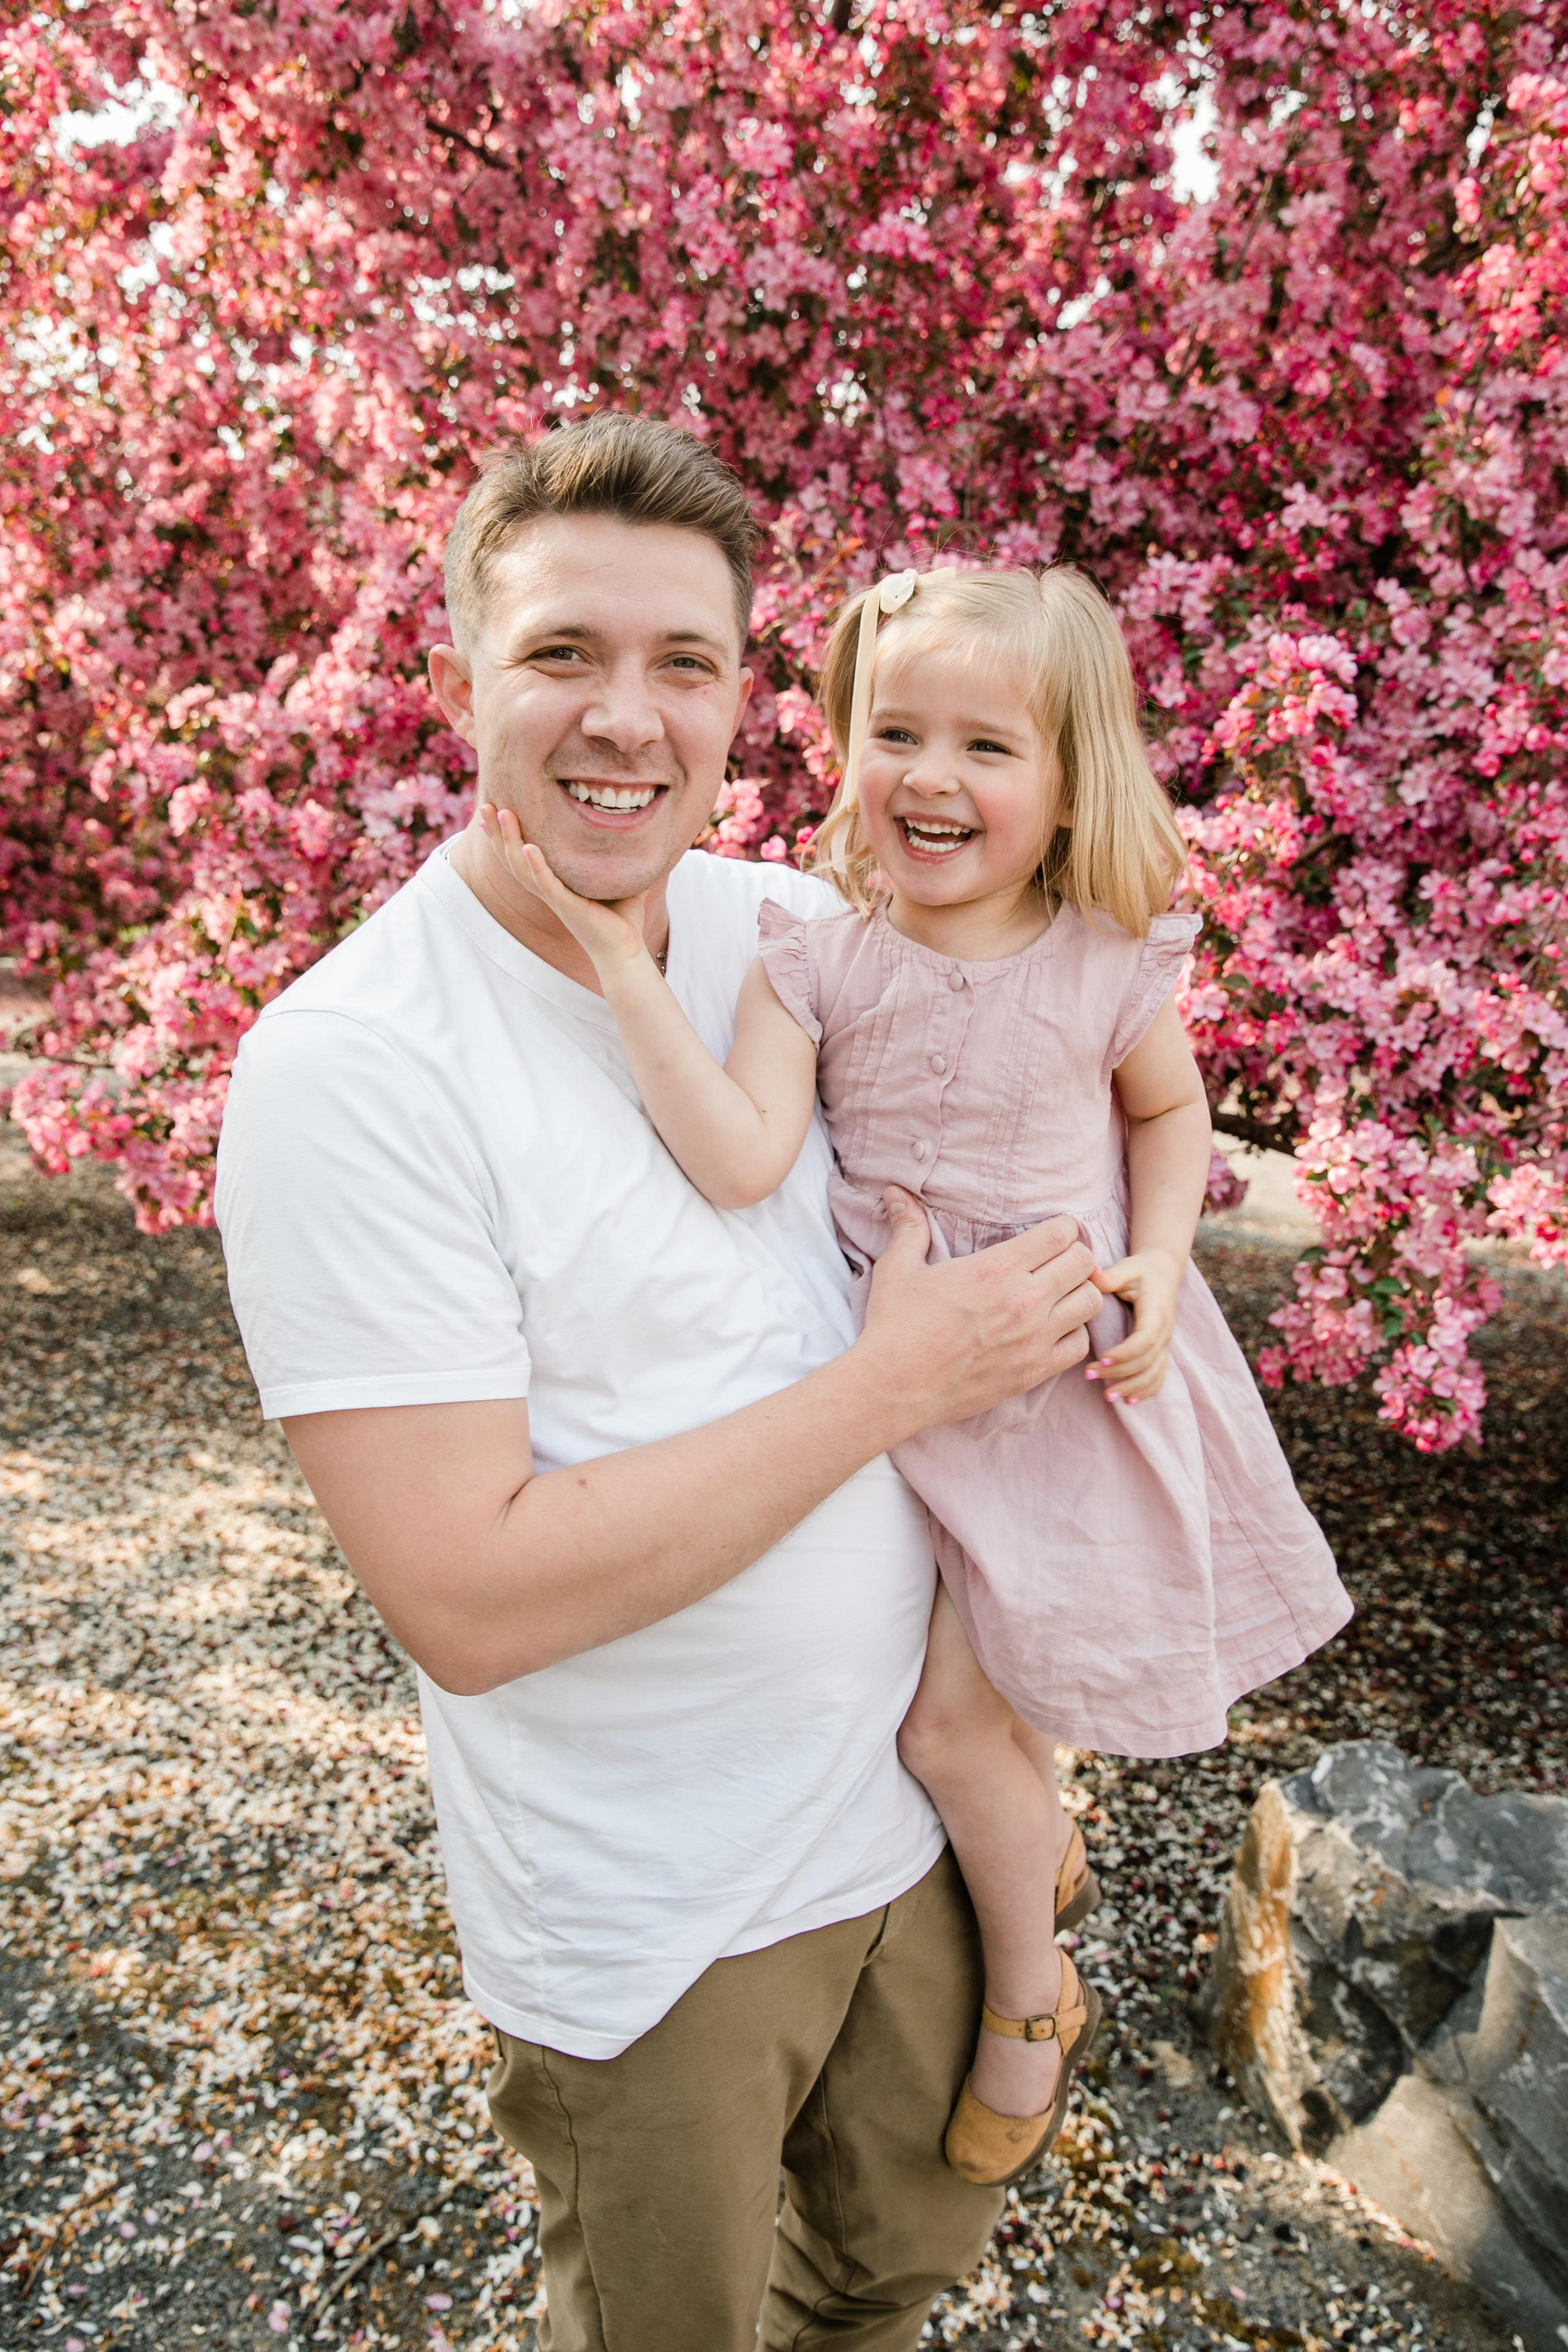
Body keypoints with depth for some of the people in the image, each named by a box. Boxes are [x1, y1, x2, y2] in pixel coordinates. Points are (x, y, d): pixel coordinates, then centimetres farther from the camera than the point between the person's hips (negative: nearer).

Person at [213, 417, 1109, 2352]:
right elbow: (468, 1600, -27)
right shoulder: (346, 1066, -24)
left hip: (911, 1802, 6)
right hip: (650, 1921, -5)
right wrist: (901, 1378, -24)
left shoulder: (803, 930, -5)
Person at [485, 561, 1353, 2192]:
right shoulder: (816, 957, -13)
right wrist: (622, 955, -33)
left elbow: (1169, 1108, 7)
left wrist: (1157, 1268, -8)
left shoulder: (1110, 963, -12)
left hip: (1072, 1369, -1)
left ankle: (1027, 1990, 38)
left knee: (953, 1709, 4)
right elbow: (740, 1160, -27)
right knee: (943, 1707, 13)